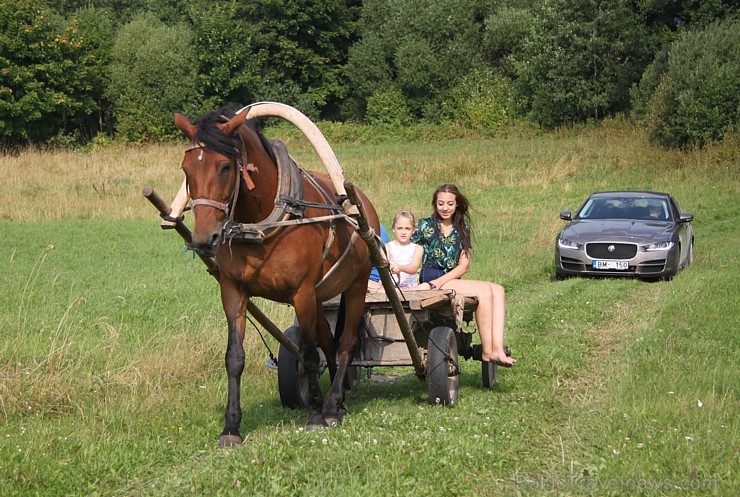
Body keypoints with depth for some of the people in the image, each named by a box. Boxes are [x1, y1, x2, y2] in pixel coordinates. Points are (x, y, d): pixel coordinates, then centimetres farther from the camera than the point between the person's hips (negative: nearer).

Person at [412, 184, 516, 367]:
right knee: (484, 290, -25)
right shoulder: (425, 226, 5)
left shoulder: (462, 230, 16)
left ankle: (497, 350, -31)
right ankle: (487, 351, -23)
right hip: (429, 281, -5)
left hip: (451, 280, 5)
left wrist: (440, 281, -12)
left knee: (498, 290, -17)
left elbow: (463, 266, 6)